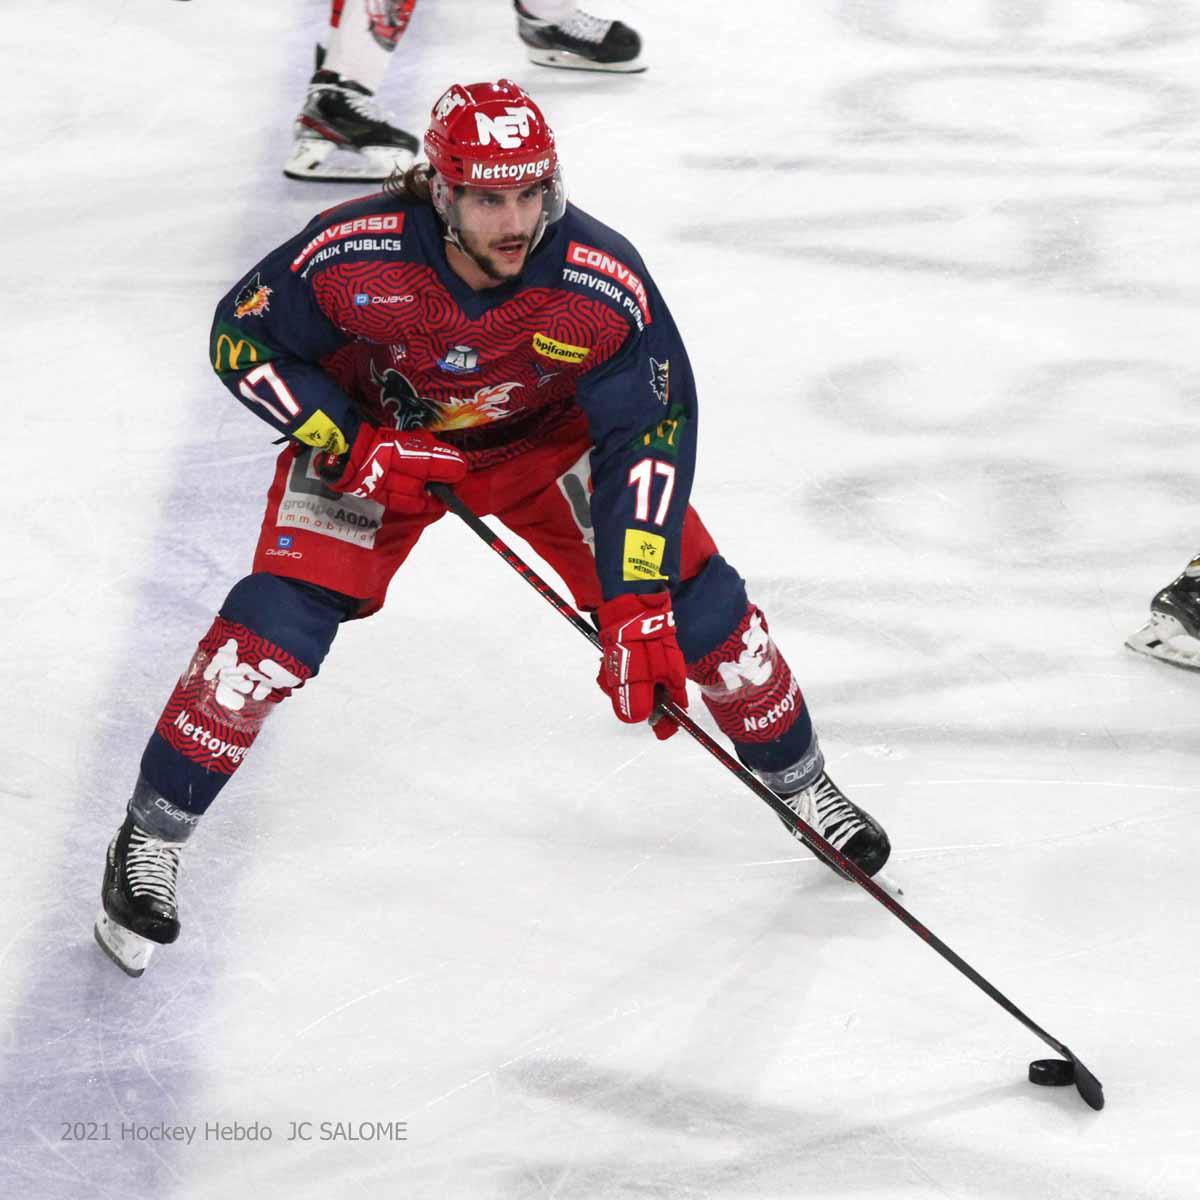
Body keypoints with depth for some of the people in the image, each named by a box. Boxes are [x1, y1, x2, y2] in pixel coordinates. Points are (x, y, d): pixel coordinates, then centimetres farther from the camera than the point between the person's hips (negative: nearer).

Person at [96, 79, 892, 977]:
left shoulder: (606, 284, -33)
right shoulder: (354, 254, -34)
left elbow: (650, 436, -27)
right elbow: (243, 338, -18)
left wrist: (638, 609, -33)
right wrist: (350, 445, -27)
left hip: (546, 436, 1)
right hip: (373, 430, -1)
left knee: (693, 605, -4)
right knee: (277, 625, -17)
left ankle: (801, 782, 23)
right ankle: (150, 840, 1)